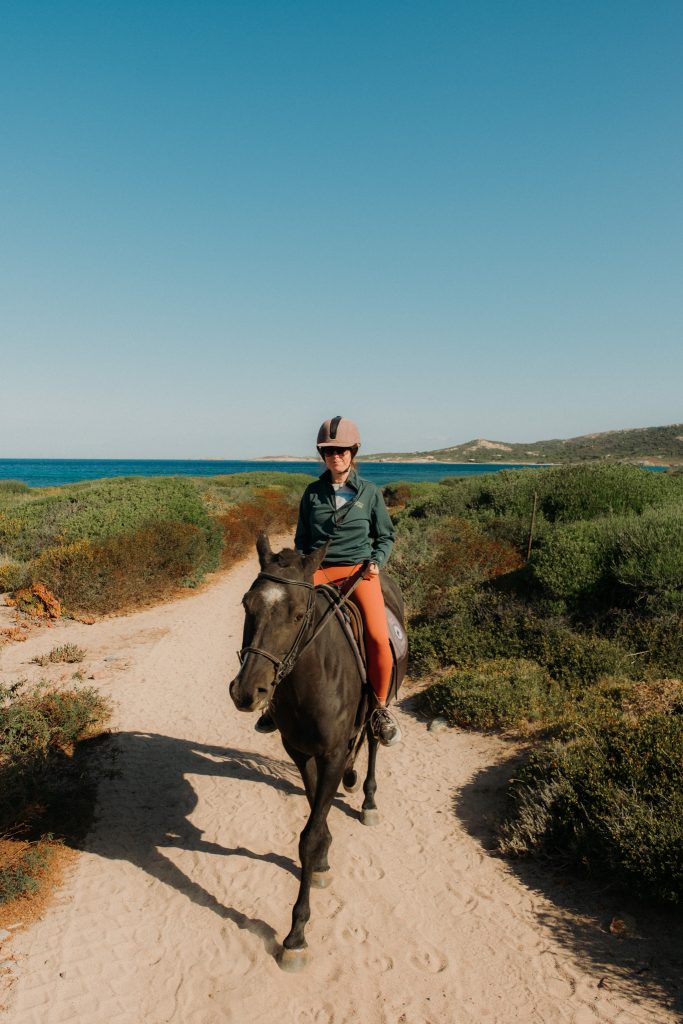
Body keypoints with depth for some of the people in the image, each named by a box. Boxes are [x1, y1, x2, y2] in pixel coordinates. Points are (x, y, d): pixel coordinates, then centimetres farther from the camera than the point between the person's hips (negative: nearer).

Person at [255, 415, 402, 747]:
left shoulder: (370, 492, 5)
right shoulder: (312, 492, 9)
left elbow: (386, 536, 12)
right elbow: (302, 538, 17)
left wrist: (376, 562, -6)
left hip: (359, 570, -2)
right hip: (318, 571, 2)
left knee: (378, 637, -26)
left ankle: (380, 707, -2)